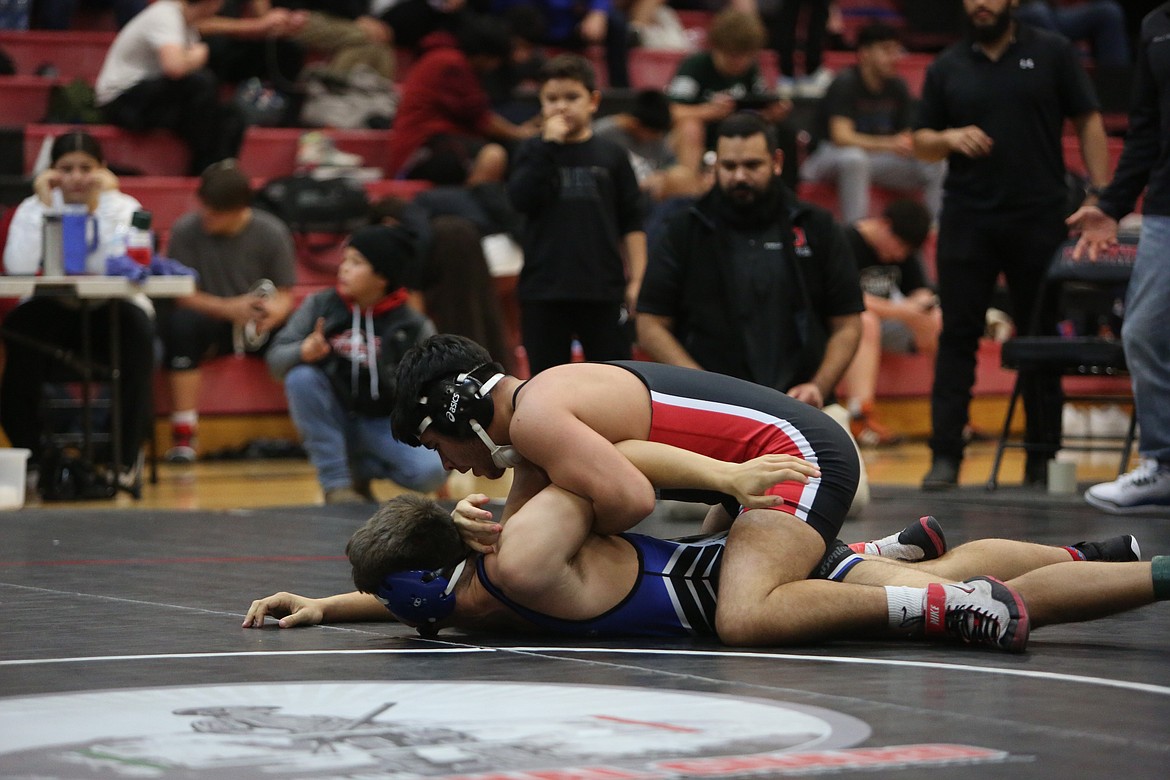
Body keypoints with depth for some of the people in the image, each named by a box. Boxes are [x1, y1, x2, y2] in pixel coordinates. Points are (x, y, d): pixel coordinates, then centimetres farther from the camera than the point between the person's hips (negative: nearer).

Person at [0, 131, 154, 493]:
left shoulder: (124, 206, -5)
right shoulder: (34, 207, -3)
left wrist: (103, 205, -22)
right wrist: (43, 203, -20)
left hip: (110, 313, 0)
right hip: (52, 313, 0)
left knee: (135, 324, -34)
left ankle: (127, 459, -23)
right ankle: (31, 456, -20)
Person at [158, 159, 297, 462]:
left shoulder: (272, 233, -6)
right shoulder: (186, 230, -8)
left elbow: (285, 295, -4)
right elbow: (180, 295, -12)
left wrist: (274, 312, -29)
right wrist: (227, 308, -29)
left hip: (257, 324, 1)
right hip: (208, 323, -1)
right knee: (182, 321, -35)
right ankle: (184, 433, -31)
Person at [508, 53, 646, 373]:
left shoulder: (612, 155, 4)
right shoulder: (533, 152, 5)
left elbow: (631, 223, 6)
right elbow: (522, 199, -13)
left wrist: (636, 279, 0)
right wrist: (549, 146, -13)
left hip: (603, 290, 0)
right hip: (544, 290, 0)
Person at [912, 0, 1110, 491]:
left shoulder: (1051, 53, 4)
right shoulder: (946, 68, 10)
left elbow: (1088, 124, 4)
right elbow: (921, 141, 14)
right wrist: (950, 138, -10)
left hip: (1040, 218, -1)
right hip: (967, 221, 1)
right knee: (957, 336, -2)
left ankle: (1041, 459, 12)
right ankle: (945, 457, 0)